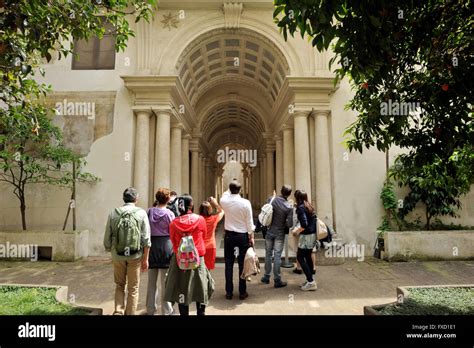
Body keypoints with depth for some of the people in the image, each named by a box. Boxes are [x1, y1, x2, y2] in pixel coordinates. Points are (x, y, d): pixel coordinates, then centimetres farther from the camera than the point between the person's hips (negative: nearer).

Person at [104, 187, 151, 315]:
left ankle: (118, 311, 11)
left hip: (117, 256, 2)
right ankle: (130, 313, 18)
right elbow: (146, 239, -7)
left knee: (119, 286, 20)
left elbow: (107, 239, 3)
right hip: (135, 256, -2)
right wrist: (145, 259, 0)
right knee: (133, 289, 12)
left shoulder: (113, 213, 0)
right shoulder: (141, 213, -5)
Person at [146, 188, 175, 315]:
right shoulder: (169, 214, -10)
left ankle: (150, 309, 26)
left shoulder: (149, 212, -1)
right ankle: (166, 310, 15)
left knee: (151, 280, 15)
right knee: (165, 280, 6)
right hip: (166, 245, -3)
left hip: (152, 245, 3)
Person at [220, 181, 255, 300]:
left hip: (229, 235, 2)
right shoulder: (245, 203, -13)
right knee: (242, 264, 7)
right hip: (242, 236, -1)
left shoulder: (224, 201, -8)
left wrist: (230, 190, 28)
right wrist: (251, 237, 2)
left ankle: (229, 292, 15)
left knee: (229, 264, 9)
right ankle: (242, 292, 15)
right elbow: (249, 222, -7)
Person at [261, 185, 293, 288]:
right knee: (277, 256, 3)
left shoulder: (271, 200, -8)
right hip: (280, 234, -2)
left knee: (268, 254, 14)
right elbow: (289, 224, -13)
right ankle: (277, 280, 9)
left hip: (269, 232, 3)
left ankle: (266, 277, 25)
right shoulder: (289, 207, -15)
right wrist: (285, 228, 7)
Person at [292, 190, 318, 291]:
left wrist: (297, 231, -7)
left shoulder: (301, 208, -14)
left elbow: (304, 224, -23)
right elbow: (313, 220, 14)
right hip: (313, 234, 9)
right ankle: (310, 280, 23)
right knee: (308, 256, 16)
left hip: (306, 236, -9)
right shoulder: (309, 206, 11)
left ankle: (311, 282, -3)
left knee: (300, 257, -1)